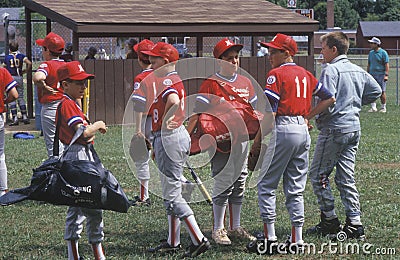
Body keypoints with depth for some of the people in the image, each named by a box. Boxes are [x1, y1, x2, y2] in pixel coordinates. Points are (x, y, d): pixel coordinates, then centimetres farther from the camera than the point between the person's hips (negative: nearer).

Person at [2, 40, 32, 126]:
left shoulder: (7, 57, 0)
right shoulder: (21, 56, 2)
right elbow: (29, 63, -12)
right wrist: (25, 71, 4)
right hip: (19, 78, 2)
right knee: (20, 97, 12)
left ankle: (15, 118, -7)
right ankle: (24, 117, 8)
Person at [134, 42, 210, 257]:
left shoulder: (167, 81, -16)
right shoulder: (174, 79, 16)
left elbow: (173, 101, -39)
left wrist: (167, 120, -22)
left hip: (169, 138, -11)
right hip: (179, 134, 11)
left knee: (172, 195, -7)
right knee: (171, 193, 16)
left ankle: (199, 240, -9)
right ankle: (173, 242, 24)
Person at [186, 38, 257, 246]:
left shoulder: (245, 83, 12)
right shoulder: (211, 84, -7)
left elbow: (255, 111, 18)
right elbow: (197, 112, -13)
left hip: (242, 140, 6)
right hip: (221, 141, -6)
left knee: (239, 186, 12)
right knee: (222, 185, -3)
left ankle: (235, 227, 22)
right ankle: (218, 229, 7)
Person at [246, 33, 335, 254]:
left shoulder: (277, 74, -8)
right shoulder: (305, 74, 14)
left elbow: (270, 112, -14)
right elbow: (329, 99, 19)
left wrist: (258, 139, -8)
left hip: (283, 130, -7)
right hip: (303, 131, 7)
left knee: (266, 185, 1)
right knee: (296, 188, 12)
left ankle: (270, 238, -3)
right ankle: (296, 240, 11)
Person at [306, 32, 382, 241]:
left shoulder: (330, 71, -14)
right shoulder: (358, 71, 11)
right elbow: (376, 91, 18)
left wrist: (316, 116, -5)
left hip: (334, 129, -8)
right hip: (354, 129, 8)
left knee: (318, 174, 4)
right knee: (346, 177, 11)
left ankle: (330, 221, 5)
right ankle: (355, 225, 6)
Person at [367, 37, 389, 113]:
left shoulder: (383, 53, -4)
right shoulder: (371, 53, 14)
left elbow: (386, 64, -8)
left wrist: (386, 75, -15)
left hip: (381, 75, -5)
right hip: (372, 74, 5)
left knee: (382, 92, -2)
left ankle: (383, 107, 7)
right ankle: (373, 107, 6)